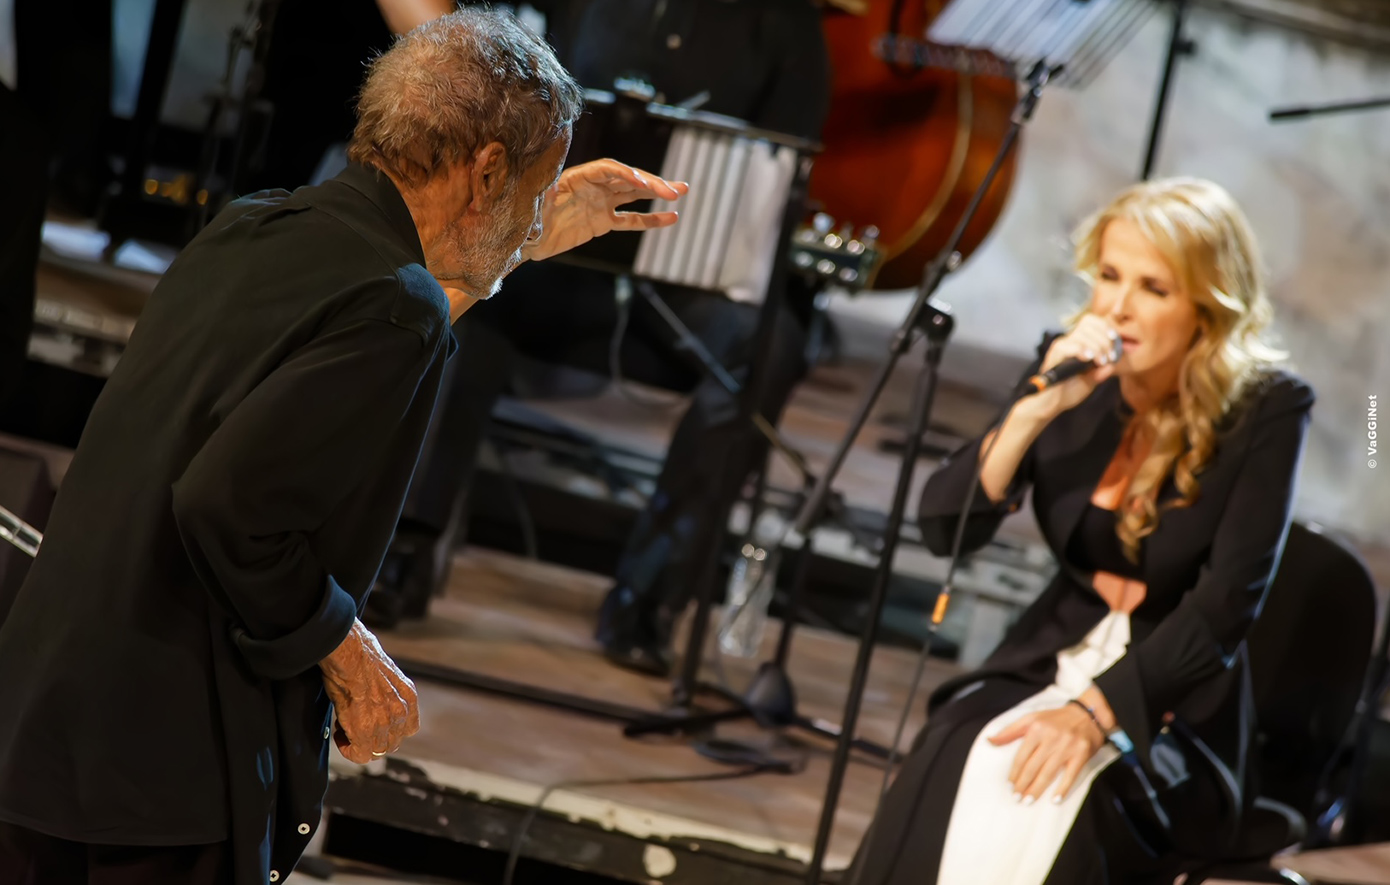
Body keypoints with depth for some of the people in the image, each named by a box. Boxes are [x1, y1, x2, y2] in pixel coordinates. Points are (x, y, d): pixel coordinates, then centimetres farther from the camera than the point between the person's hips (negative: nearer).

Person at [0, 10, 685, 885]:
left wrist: (520, 248, 27)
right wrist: (344, 653, -11)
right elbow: (231, 501, -26)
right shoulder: (394, 305, -17)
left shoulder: (250, 229, 8)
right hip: (168, 753, -8)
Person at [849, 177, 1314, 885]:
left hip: (1173, 705, -3)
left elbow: (1226, 604, -15)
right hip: (1050, 661, 3)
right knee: (944, 776, -29)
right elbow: (944, 530, -6)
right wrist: (1033, 411, -20)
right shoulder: (1072, 373, 0)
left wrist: (1096, 711, -27)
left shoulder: (1264, 409, -10)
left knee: (1051, 802, -34)